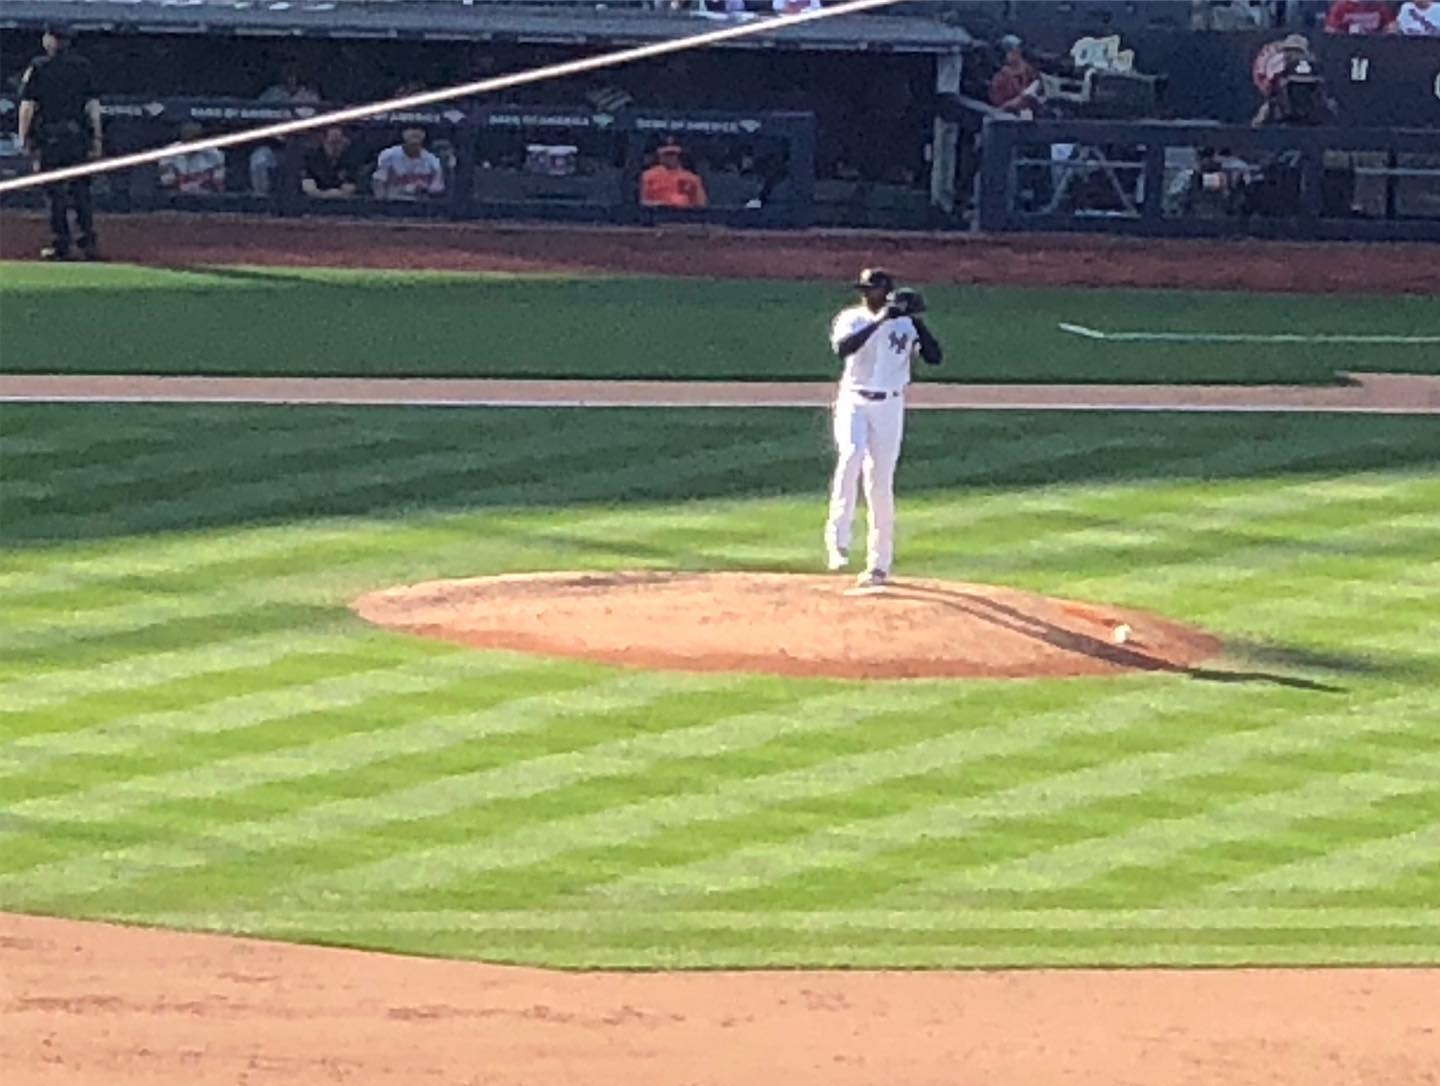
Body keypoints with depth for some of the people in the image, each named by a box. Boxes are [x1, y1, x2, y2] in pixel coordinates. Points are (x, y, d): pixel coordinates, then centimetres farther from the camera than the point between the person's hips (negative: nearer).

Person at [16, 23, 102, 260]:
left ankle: (61, 245, 0)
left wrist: (23, 137, 1)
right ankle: (89, 242, 4)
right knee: (80, 189, 8)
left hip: (49, 137, -3)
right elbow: (93, 104, 6)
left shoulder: (38, 67, -4)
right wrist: (96, 137, 9)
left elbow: (27, 106, -5)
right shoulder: (83, 66, 7)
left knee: (55, 191, 1)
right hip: (79, 138, 3)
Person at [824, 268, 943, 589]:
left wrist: (915, 320, -15)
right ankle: (838, 538, -26)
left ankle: (879, 563, 12)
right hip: (853, 402, -1)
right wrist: (878, 322, -24)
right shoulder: (851, 318, 2)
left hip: (889, 407, 1)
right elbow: (842, 348, -19)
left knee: (880, 485, 2)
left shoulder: (906, 324, 4)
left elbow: (934, 357, -6)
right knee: (851, 455, -29)